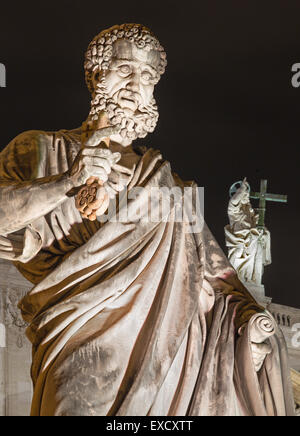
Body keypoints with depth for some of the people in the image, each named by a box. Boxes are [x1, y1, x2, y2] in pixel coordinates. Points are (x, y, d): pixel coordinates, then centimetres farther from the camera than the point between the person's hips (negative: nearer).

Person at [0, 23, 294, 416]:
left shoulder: (162, 178, 19)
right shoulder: (41, 149, 12)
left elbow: (210, 264, 11)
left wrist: (246, 311, -5)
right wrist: (70, 181, -15)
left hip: (162, 345, 3)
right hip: (79, 347, -2)